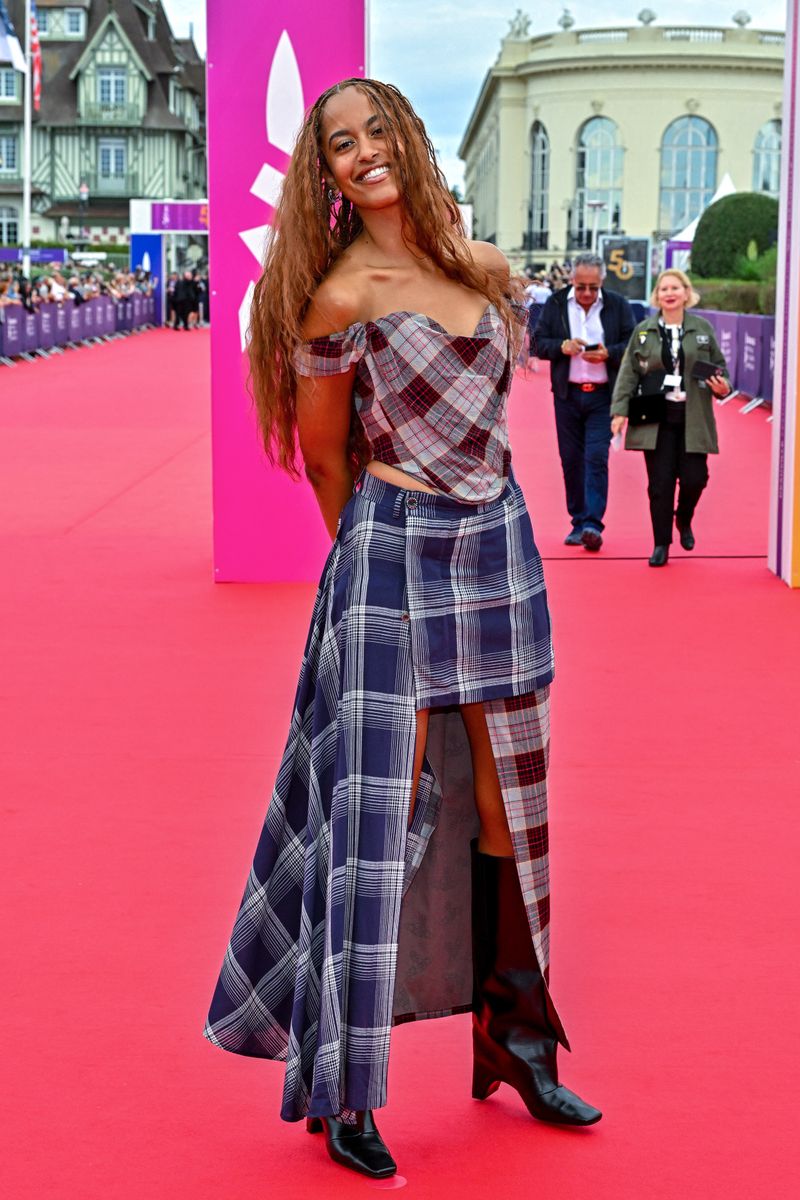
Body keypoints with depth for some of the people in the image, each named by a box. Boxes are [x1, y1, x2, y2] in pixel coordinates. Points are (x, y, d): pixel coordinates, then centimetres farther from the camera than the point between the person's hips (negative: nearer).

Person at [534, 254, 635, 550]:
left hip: (602, 395, -2)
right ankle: (578, 522, 14)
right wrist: (562, 346, -16)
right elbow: (539, 343, 4)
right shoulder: (555, 304, 4)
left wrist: (608, 354, -17)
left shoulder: (618, 306, 1)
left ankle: (593, 523, -13)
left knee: (596, 457, -11)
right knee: (571, 459, 6)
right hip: (567, 394, 2)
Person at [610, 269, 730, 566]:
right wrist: (620, 411, -3)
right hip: (657, 419, 0)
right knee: (660, 483, -2)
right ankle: (661, 545, 9)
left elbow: (719, 367, 12)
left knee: (694, 478, -3)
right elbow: (629, 373, 4)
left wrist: (722, 387, -9)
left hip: (692, 419, 0)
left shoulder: (703, 329, 5)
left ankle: (683, 520, 29)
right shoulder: (644, 331, 5)